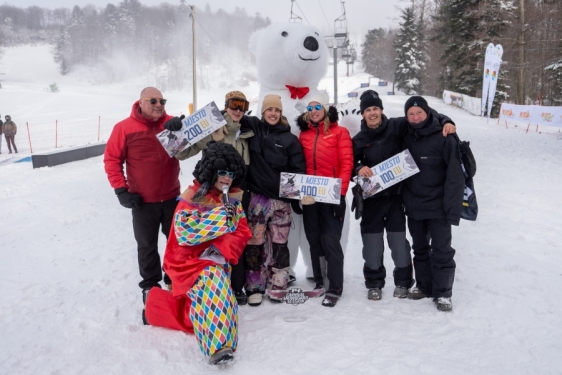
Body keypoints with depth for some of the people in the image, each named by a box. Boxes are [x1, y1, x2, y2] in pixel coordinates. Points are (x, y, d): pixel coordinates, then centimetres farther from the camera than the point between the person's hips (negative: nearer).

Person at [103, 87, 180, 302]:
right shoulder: (124, 128, -10)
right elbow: (112, 159, -7)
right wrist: (121, 189, -12)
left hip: (172, 197, 3)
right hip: (143, 201, -3)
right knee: (147, 245, 10)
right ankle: (150, 285, 26)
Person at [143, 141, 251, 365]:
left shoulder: (233, 200, 8)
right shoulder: (192, 198, -8)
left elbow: (242, 233, 2)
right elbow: (184, 233, -20)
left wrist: (222, 249, -18)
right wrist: (222, 215, -21)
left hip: (217, 262, 7)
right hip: (191, 261, -6)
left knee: (204, 299, -13)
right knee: (212, 280, -35)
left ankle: (159, 305, 13)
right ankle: (219, 344, -40)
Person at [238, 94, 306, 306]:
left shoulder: (290, 139, 5)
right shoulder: (253, 128, 6)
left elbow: (298, 171, 2)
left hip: (281, 200, 0)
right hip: (257, 198, 0)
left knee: (279, 245, 7)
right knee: (254, 245, 1)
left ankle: (278, 287, 20)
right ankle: (254, 289, 12)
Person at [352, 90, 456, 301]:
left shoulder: (396, 127, -2)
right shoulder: (359, 140, 3)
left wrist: (445, 121, -15)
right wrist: (358, 169, -15)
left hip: (395, 195, -1)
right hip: (371, 198, 1)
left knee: (399, 241, 5)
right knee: (372, 242, 5)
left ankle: (403, 282, 23)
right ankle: (374, 284, 21)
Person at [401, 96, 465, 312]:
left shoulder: (444, 138, -12)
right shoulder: (406, 139, 4)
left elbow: (455, 176, -15)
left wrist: (452, 209, -19)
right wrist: (404, 200, 6)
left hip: (438, 206, -5)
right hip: (413, 207, 5)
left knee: (441, 251, 2)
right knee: (420, 249, 17)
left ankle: (443, 293, 15)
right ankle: (423, 285, 31)